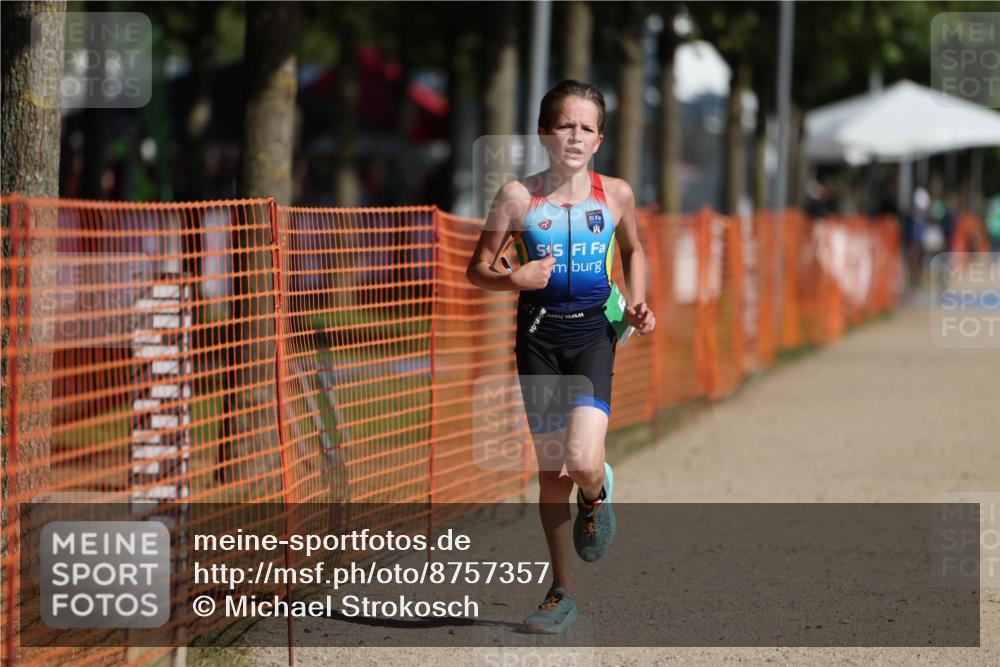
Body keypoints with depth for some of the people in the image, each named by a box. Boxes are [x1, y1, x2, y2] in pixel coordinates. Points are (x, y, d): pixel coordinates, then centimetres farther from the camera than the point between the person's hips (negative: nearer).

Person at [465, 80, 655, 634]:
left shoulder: (615, 194, 2)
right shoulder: (518, 196, -2)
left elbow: (632, 250, 21)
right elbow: (477, 269, 4)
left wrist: (637, 303, 6)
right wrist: (514, 279, -16)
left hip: (593, 332, 0)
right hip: (539, 333, 0)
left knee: (583, 460, -20)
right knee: (551, 469, 5)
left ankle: (596, 498, 19)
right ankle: (562, 591, 19)